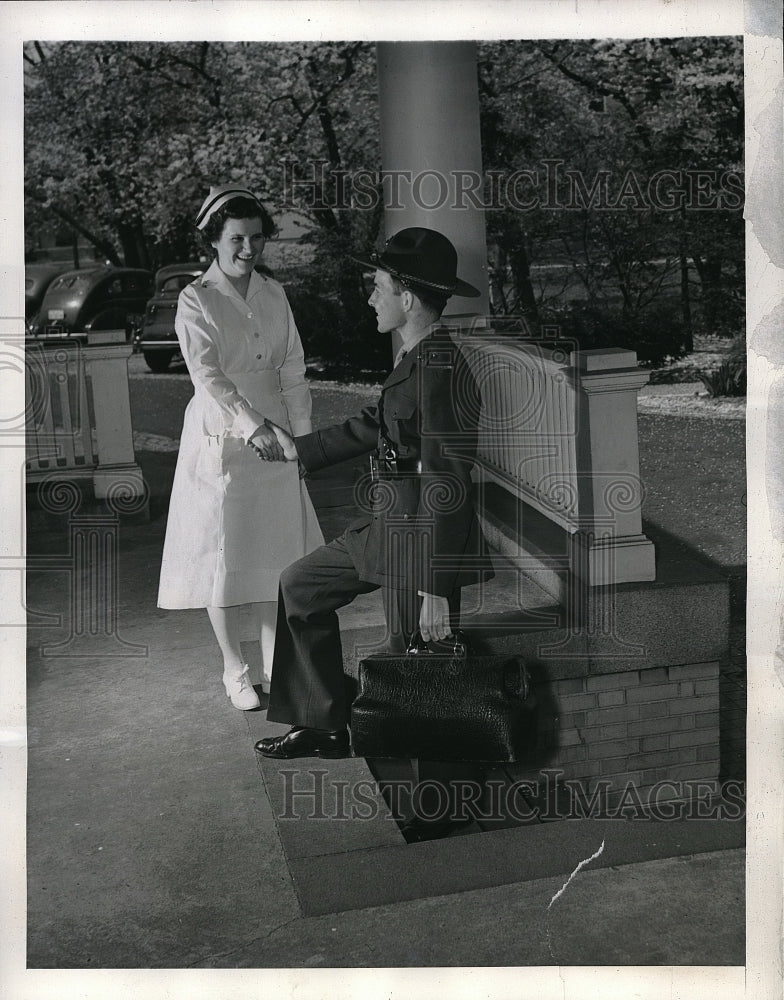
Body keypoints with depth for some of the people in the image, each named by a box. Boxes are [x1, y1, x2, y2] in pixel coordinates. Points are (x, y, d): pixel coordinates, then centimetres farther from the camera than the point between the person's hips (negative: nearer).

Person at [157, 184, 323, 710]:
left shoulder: (274, 294, 7)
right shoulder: (195, 300, -7)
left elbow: (292, 369, 5)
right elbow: (208, 375, -17)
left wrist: (301, 432, -5)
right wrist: (251, 427, -27)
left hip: (273, 436, 4)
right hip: (219, 436, -4)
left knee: (274, 552, 8)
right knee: (222, 554, 2)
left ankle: (274, 665, 21)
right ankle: (235, 671, 17)